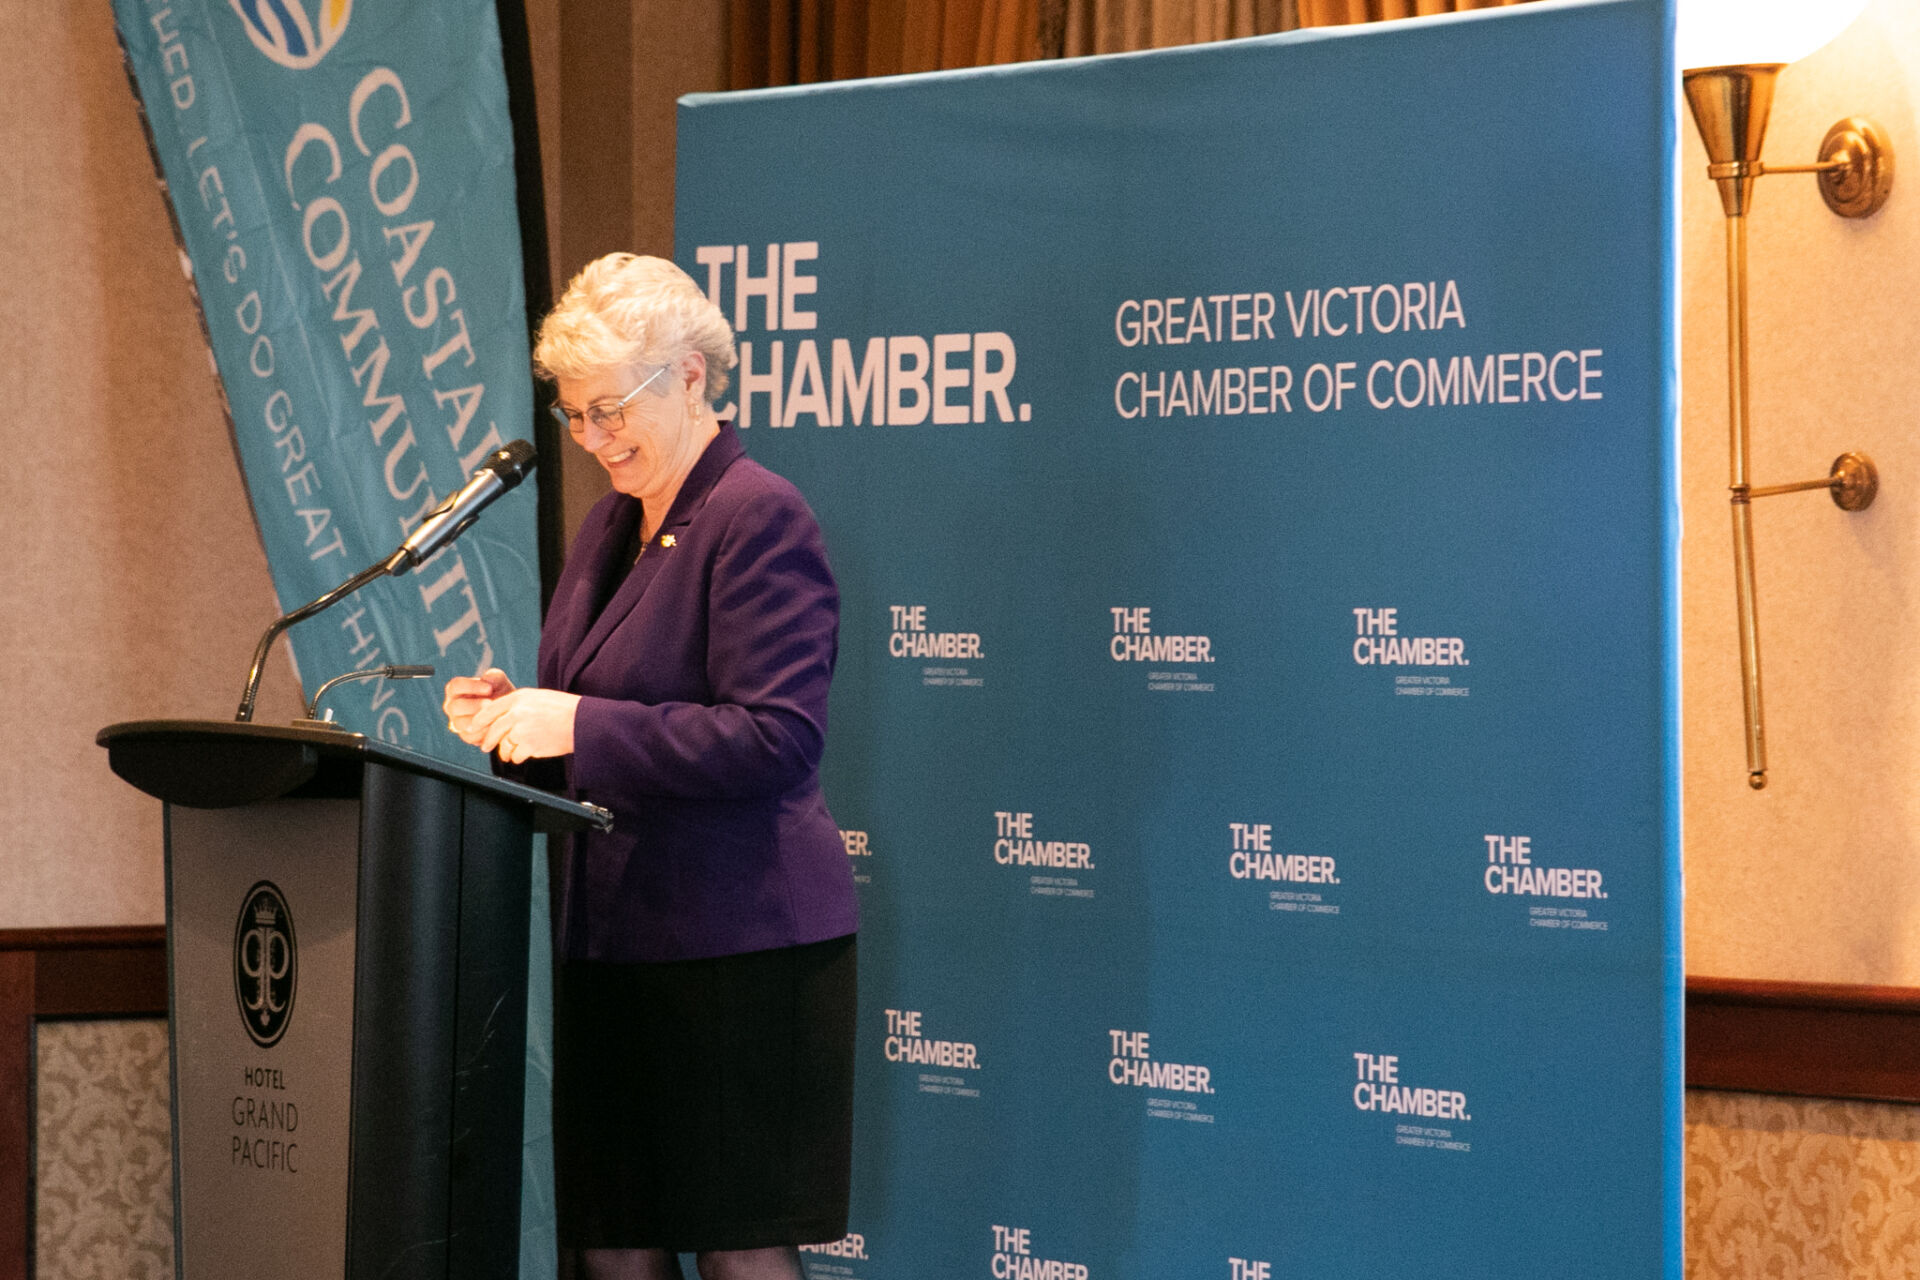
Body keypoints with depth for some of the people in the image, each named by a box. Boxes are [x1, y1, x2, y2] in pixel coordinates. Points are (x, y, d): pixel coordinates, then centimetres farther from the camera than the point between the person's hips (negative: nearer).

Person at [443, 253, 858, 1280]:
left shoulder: (761, 520, -11)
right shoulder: (612, 523, 17)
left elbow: (778, 736, -19)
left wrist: (581, 724, -20)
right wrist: (516, 714, 6)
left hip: (736, 947, -9)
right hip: (615, 943, 9)